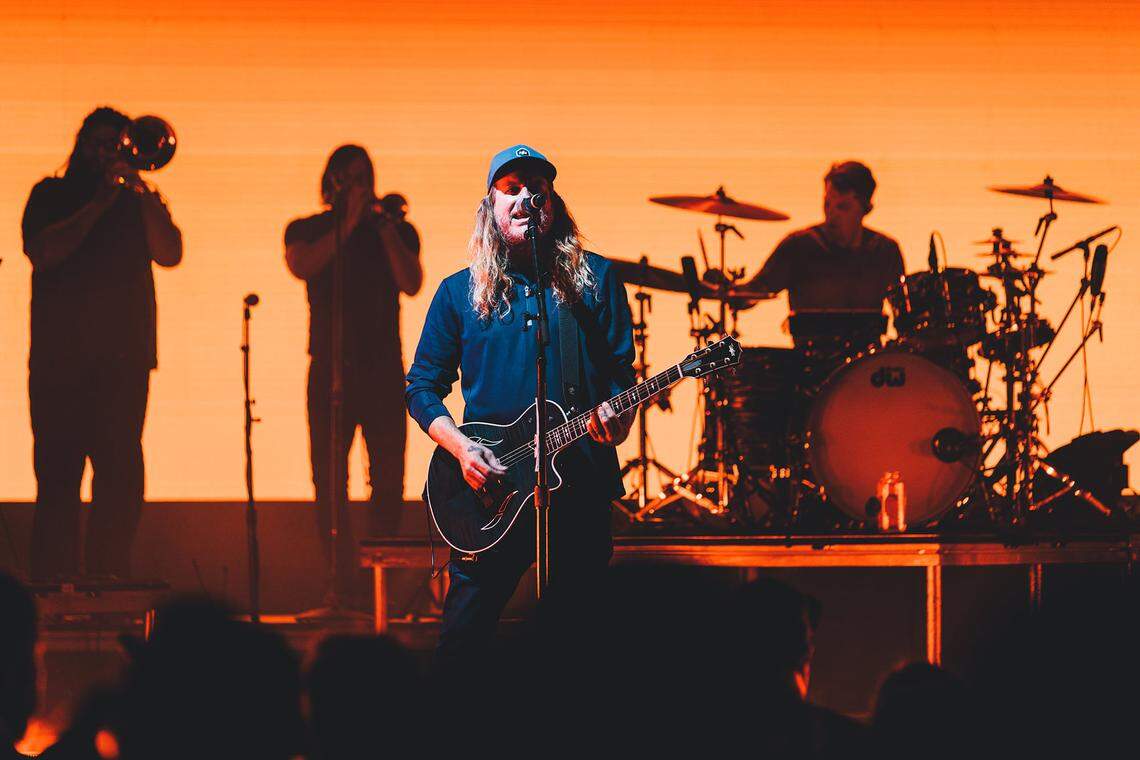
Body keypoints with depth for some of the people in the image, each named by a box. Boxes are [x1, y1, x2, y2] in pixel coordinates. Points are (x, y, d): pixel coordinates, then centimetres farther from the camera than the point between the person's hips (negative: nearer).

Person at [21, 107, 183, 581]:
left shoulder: (139, 203, 16)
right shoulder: (52, 196, 11)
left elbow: (169, 254, 0)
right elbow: (42, 252, -7)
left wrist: (140, 191, -7)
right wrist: (98, 204, -8)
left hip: (123, 361, 2)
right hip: (59, 360, -1)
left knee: (120, 479, -5)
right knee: (57, 479, -4)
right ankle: (51, 587, -3)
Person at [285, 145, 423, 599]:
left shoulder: (397, 230, 10)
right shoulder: (307, 231, 9)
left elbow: (411, 284, -5)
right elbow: (303, 266, -12)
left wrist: (385, 228, -12)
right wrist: (348, 225, -12)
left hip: (384, 371, 0)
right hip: (330, 371, 0)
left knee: (388, 484, -6)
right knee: (330, 483, -5)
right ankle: (341, 583, -4)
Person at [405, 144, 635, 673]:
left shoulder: (595, 279, 6)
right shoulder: (460, 292, 7)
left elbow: (621, 372, 6)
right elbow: (421, 387, 9)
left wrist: (616, 424, -16)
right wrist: (460, 447, -7)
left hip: (580, 487, 0)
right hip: (487, 490, 0)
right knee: (462, 640, -1)